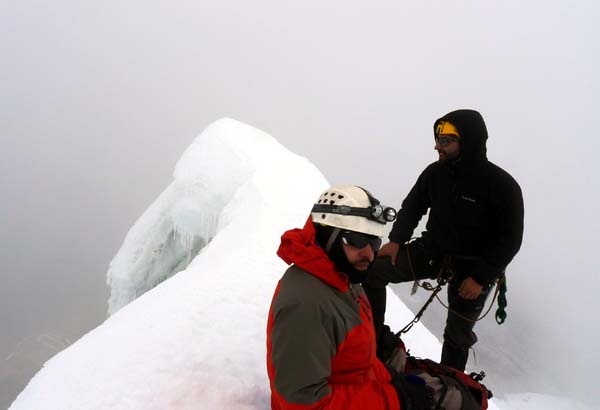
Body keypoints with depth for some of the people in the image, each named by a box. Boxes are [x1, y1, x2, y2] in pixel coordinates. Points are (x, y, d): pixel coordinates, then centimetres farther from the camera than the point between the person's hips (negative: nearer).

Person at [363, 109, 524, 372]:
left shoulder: (502, 185, -19)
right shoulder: (435, 173, -8)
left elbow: (510, 240, -14)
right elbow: (412, 206, 7)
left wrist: (481, 278, -18)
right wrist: (397, 240, -5)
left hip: (472, 266, -3)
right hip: (432, 250, 4)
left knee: (457, 334, 9)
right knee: (373, 270, -11)